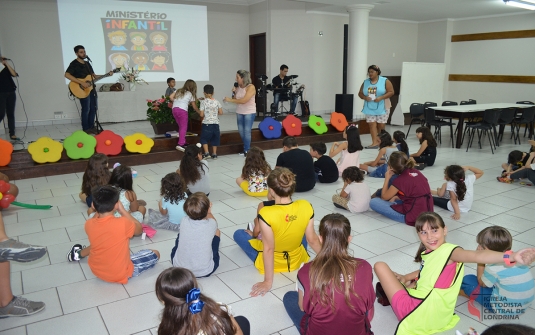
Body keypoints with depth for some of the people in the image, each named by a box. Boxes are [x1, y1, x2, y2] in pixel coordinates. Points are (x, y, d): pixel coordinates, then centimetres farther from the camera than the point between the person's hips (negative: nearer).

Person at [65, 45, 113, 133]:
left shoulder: (87, 64, 17)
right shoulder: (74, 64, -7)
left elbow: (95, 76, 20)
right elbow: (67, 75, -20)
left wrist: (107, 75, 7)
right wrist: (82, 83, -26)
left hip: (91, 88, 8)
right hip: (83, 90, -8)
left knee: (93, 108, 9)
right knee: (86, 109, -6)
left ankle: (91, 127, 20)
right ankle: (86, 129, 2)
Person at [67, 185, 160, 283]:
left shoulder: (88, 224, -16)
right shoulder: (123, 223, -30)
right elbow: (139, 229, -8)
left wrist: (99, 209, -2)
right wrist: (122, 210, -10)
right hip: (120, 274, -5)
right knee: (155, 254, 8)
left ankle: (79, 253, 48)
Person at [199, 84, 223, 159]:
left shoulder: (203, 102, -6)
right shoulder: (217, 102, 2)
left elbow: (201, 114, -8)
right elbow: (221, 112, 3)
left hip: (207, 123, -3)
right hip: (215, 123, 3)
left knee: (204, 138, 12)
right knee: (214, 138, 15)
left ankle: (206, 153, 0)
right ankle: (214, 154, 18)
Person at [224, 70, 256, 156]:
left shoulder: (251, 87, -17)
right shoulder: (238, 87, 2)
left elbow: (244, 100, -26)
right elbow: (236, 100, 9)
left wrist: (230, 100, -23)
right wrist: (234, 93, -9)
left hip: (249, 112, -6)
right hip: (239, 112, 6)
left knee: (247, 131, -4)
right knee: (241, 131, 10)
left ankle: (246, 150, 6)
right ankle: (246, 148, 25)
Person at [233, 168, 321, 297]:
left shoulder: (265, 214, -33)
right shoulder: (306, 206, -22)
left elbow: (269, 249, -27)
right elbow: (312, 239, -11)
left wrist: (268, 282, -17)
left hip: (271, 261, -3)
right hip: (298, 260, 3)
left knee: (238, 234, 20)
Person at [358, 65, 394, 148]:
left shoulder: (385, 81, -2)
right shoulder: (365, 82, 9)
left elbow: (391, 92, -6)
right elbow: (360, 93, 11)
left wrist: (381, 98, -19)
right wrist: (364, 97, -11)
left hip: (382, 108, -3)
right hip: (369, 108, 3)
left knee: (381, 126, 2)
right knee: (372, 124, -5)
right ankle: (375, 143, -6)